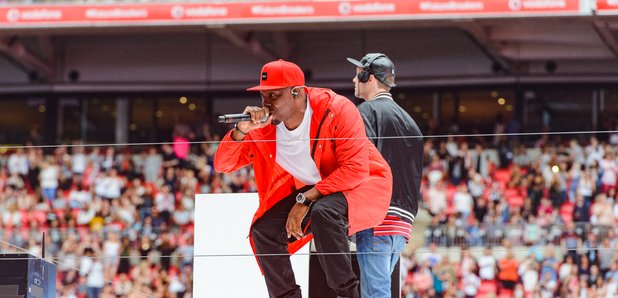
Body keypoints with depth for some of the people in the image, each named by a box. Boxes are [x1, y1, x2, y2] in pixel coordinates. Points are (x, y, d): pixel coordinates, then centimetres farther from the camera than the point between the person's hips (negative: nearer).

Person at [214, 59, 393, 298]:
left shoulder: (337, 110, -24)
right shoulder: (264, 125, -8)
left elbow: (356, 169, -28)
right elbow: (222, 164, -6)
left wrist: (305, 200, -29)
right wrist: (241, 131, -25)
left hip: (362, 184, -6)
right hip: (310, 191, 6)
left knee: (323, 212, -35)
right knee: (263, 230, -9)